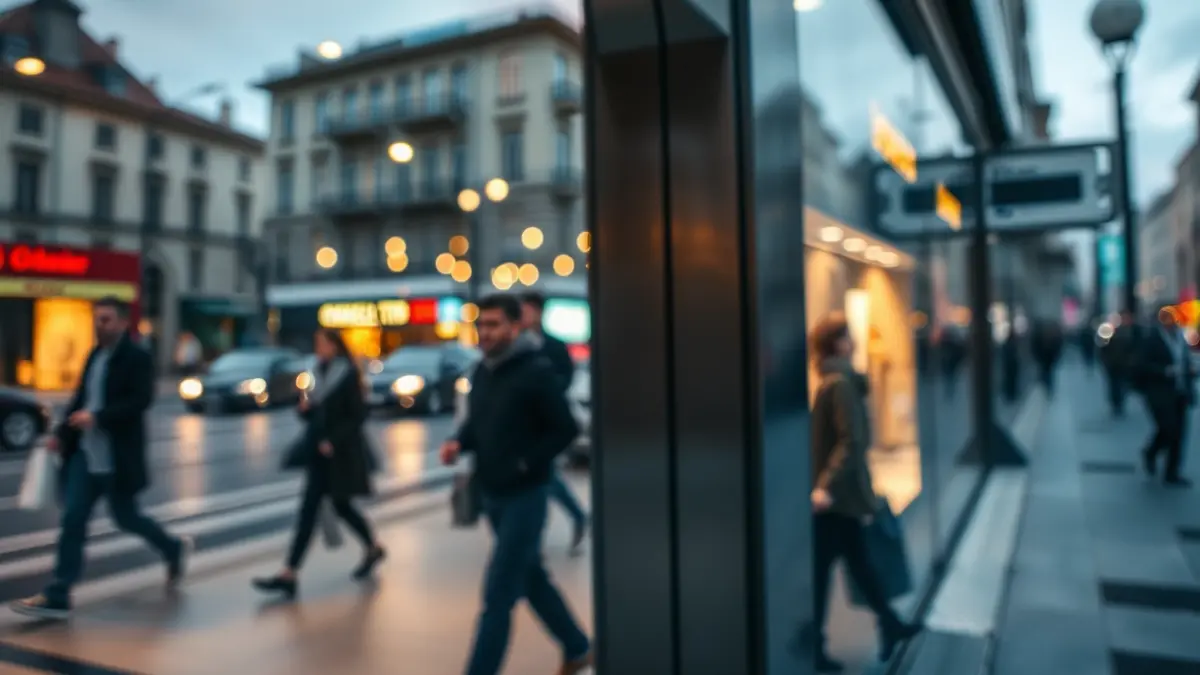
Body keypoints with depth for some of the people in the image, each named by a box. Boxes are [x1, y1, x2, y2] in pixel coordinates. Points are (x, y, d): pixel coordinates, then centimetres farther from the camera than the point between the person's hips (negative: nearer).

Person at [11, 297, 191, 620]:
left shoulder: (138, 357, -10)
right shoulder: (95, 356, 12)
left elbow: (142, 400, -20)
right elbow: (80, 398, 16)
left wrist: (97, 417, -27)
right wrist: (61, 433, 5)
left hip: (117, 457, -6)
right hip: (85, 453, 7)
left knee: (125, 517, 6)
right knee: (72, 520, 1)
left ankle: (174, 549, 32)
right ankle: (57, 597, 5)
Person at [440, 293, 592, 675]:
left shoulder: (535, 372, -16)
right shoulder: (482, 371, 6)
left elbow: (566, 429, -15)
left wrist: (525, 463, -18)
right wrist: (459, 442, -3)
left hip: (525, 496, -8)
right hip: (492, 495, 8)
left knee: (498, 593, -4)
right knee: (532, 579, 20)